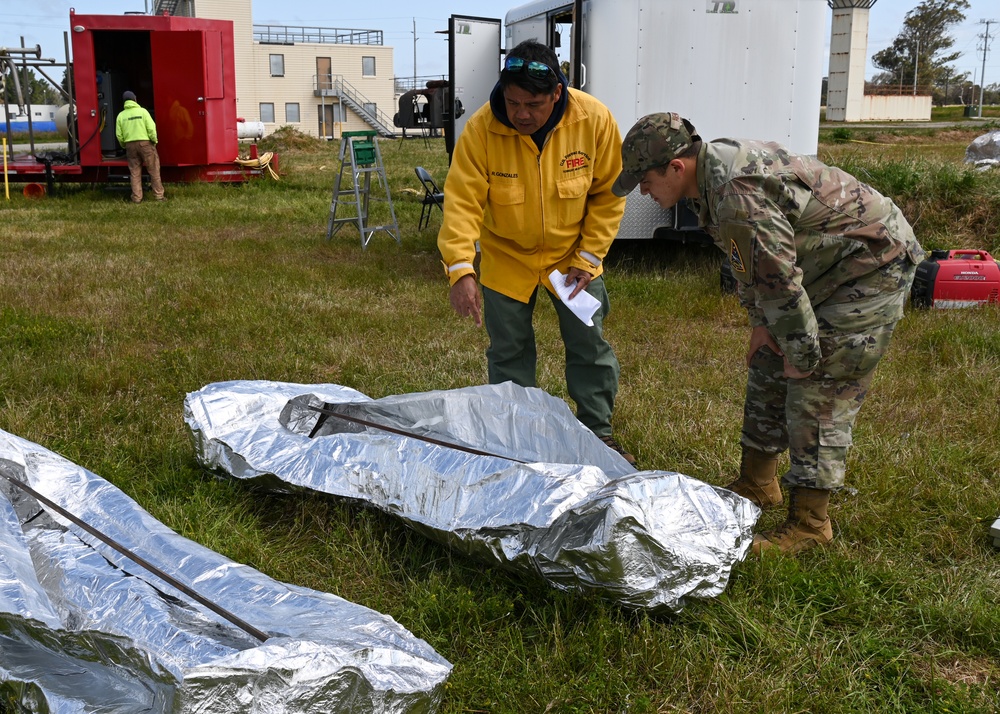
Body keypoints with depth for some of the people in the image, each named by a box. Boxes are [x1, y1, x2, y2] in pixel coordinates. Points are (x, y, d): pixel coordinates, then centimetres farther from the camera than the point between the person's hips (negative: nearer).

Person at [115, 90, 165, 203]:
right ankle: (158, 195, 5)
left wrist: (125, 145, 19)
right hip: (145, 143, -3)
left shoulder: (121, 115, 4)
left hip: (130, 145, 3)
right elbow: (151, 128, -10)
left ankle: (137, 198, 9)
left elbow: (119, 135, 3)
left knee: (135, 172, 9)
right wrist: (154, 141, 4)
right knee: (154, 170, 5)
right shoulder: (142, 111, -5)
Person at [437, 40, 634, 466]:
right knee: (508, 351, 6)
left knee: (590, 345, 7)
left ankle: (599, 433, 25)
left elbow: (608, 194, -8)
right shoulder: (481, 129, -23)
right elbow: (462, 201, -26)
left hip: (572, 254, 1)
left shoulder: (594, 120, -20)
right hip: (507, 257, -1)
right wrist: (461, 270, -38)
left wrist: (588, 257, -11)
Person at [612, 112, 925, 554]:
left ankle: (809, 522, 0)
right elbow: (748, 264, 12)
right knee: (767, 368, 14)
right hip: (828, 267, 11)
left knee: (820, 391, -10)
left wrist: (803, 356, -17)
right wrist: (759, 323, 11)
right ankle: (758, 483, 28)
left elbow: (779, 279, -28)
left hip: (872, 268, -10)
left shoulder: (738, 195, -32)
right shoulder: (715, 171, 1)